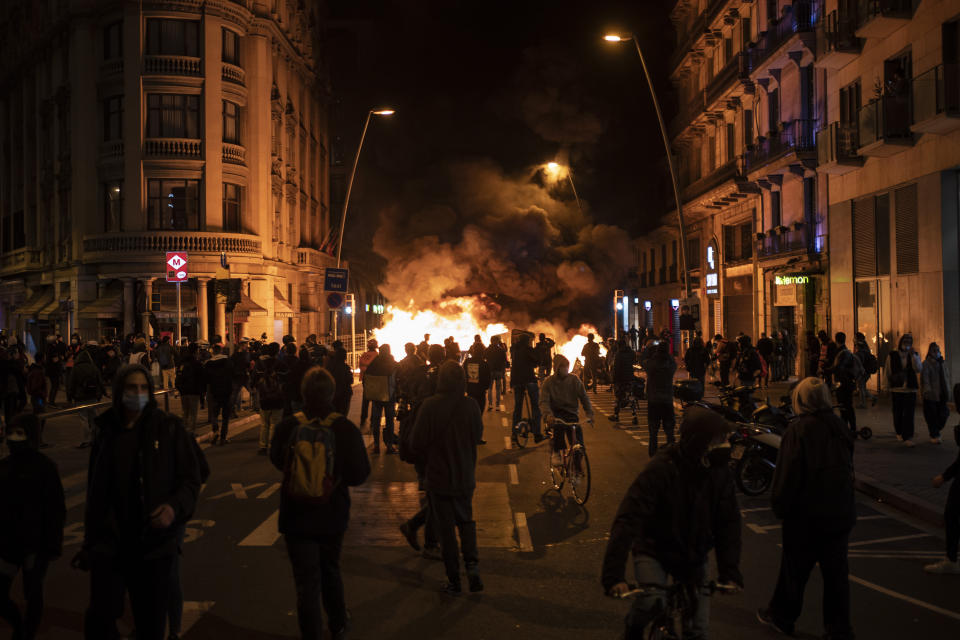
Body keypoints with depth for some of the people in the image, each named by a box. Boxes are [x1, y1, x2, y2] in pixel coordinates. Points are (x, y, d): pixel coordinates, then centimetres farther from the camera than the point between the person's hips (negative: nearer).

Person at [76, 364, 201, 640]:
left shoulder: (169, 428, -3)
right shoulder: (107, 433, 5)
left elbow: (191, 479, -3)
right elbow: (95, 494, 13)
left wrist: (175, 508, -23)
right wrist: (89, 545, 15)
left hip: (155, 545, -2)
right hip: (110, 545, 2)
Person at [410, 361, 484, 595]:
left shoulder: (430, 406, -18)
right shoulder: (471, 406, -9)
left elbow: (416, 443, -13)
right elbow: (477, 438, 4)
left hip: (438, 477, -3)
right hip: (465, 477, 3)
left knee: (445, 527, 9)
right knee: (466, 520, 23)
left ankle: (454, 579, 14)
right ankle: (472, 563, 3)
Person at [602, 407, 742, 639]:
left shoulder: (720, 472, -12)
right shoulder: (660, 469, -28)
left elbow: (728, 523, -6)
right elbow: (628, 519, -32)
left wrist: (730, 573, -14)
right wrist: (614, 576, -39)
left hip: (694, 556, 4)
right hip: (654, 550, -4)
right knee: (652, 602, -26)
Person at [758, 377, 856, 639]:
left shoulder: (798, 430, -15)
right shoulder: (841, 427, 1)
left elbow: (787, 474, -15)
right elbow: (851, 468, 10)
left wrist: (779, 506, -3)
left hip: (806, 516, -5)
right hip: (841, 514, 5)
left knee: (794, 569, 9)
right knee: (836, 572, 11)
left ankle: (781, 616, 25)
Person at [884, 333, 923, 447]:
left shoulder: (915, 355, 5)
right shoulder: (892, 356, 4)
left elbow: (919, 369, -12)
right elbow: (887, 372, 10)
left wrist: (912, 355, -22)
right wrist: (889, 386, 11)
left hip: (910, 390, -1)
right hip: (896, 390, 1)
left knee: (909, 415, -8)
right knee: (898, 414, 11)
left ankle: (907, 438, -10)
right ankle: (899, 433, 32)